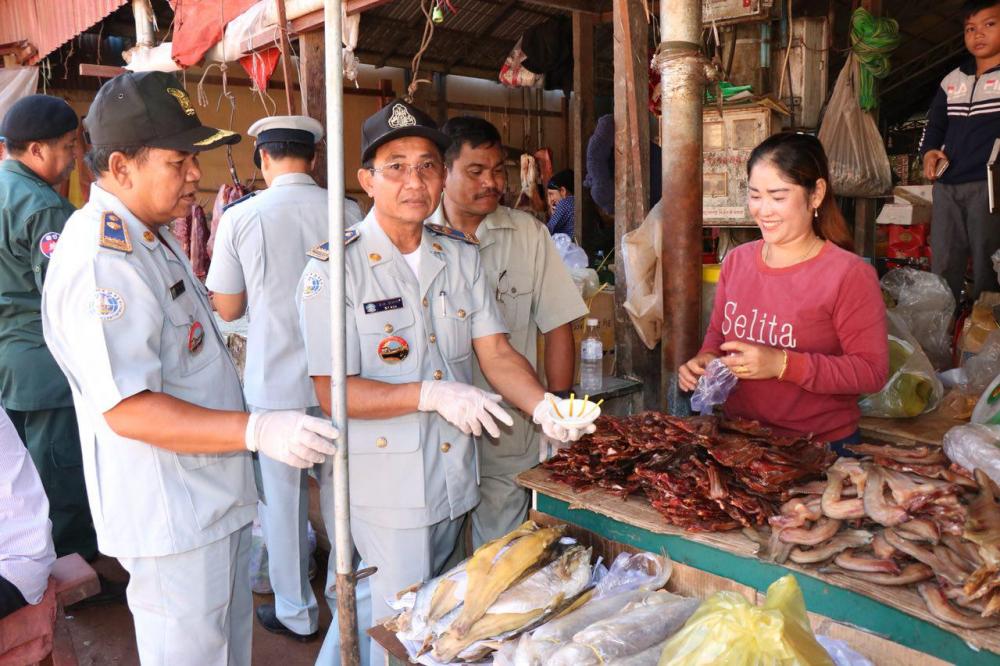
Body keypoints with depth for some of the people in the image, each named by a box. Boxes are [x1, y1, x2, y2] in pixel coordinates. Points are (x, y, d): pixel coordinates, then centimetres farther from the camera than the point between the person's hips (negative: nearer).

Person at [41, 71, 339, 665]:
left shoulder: (150, 238, 11)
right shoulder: (101, 261, -25)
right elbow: (128, 410, -30)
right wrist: (257, 431, -35)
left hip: (215, 497, 10)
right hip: (173, 519, -10)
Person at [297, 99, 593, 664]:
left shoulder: (463, 254, 3)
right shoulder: (335, 269, -14)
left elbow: (496, 351, -2)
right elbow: (333, 393, -17)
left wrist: (544, 406, -21)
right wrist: (432, 394, -29)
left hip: (454, 471, 6)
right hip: (386, 484, -5)